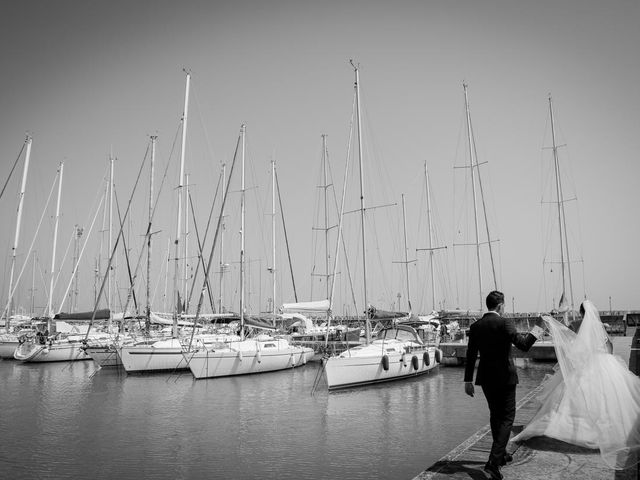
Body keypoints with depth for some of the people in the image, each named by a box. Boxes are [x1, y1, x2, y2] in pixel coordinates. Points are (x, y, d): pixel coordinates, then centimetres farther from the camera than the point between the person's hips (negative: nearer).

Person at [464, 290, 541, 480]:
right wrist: (534, 334, 3)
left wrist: (468, 380, 7)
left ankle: (501, 454, 36)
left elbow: (470, 355, 2)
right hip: (505, 377, -5)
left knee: (495, 415, 21)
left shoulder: (475, 326, 0)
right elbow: (523, 345, -18)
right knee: (507, 418, 5)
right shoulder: (505, 323, -13)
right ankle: (493, 461, -5)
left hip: (486, 378, 5)